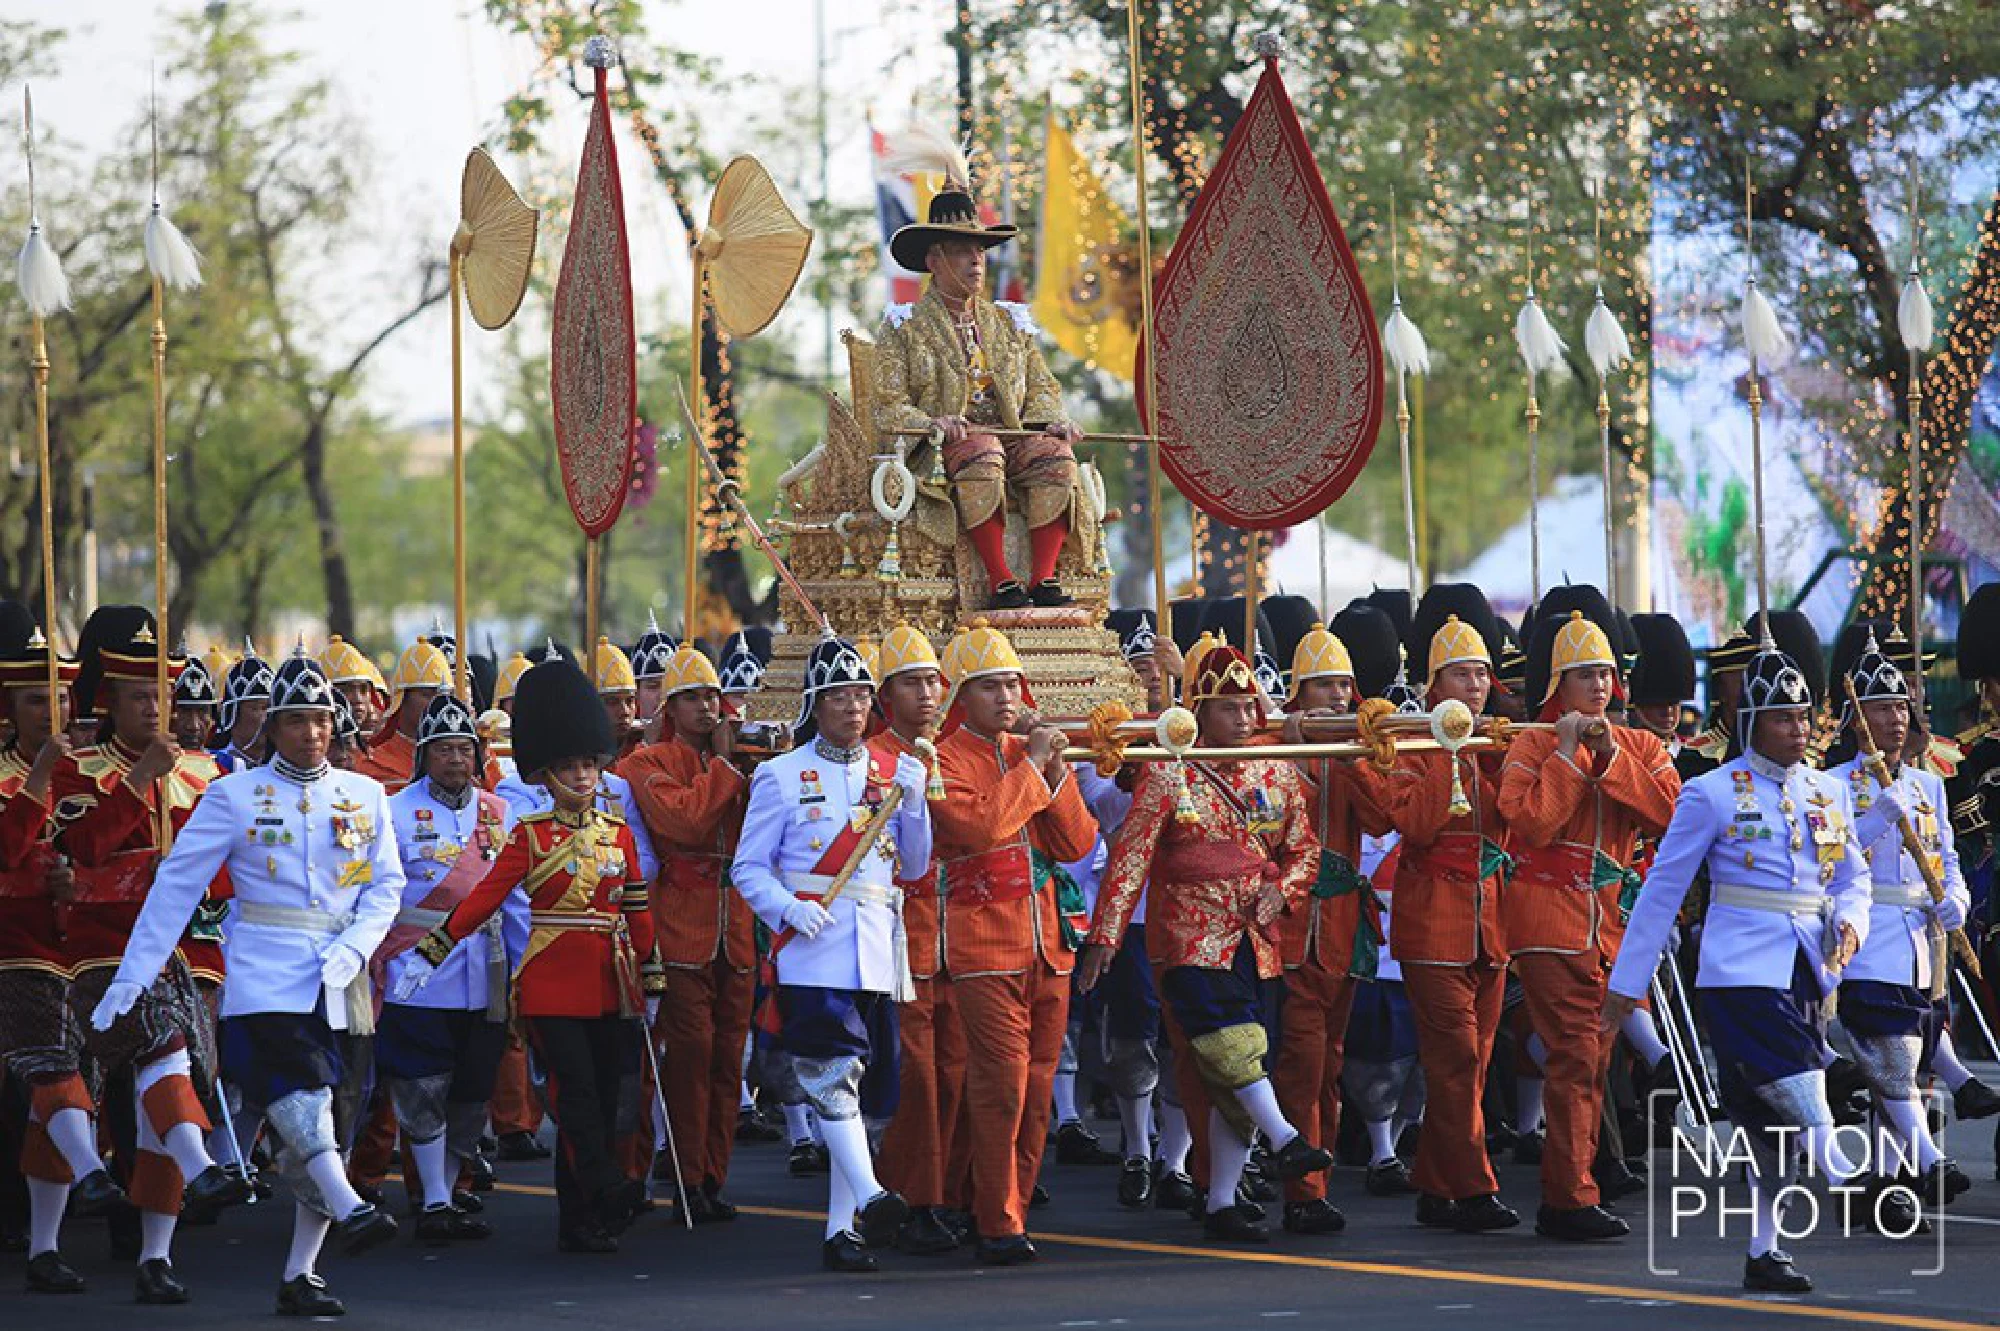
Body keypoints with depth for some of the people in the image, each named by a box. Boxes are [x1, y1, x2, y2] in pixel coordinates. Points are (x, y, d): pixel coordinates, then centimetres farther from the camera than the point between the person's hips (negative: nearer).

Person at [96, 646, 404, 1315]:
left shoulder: (365, 796, 10)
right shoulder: (234, 795, 2)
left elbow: (386, 884, 10)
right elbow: (177, 885, 1)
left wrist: (354, 947, -10)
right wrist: (130, 978, -4)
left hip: (338, 982, 3)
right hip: (264, 977, -3)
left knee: (314, 1123, 2)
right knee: (293, 1086, -28)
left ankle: (300, 1275, 7)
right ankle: (349, 1209, -42)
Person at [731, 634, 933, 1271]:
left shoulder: (894, 770, 13)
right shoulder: (782, 776, 3)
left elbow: (914, 867, 13)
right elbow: (747, 867, 4)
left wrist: (912, 802, -3)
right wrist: (788, 907, -15)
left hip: (879, 950, 4)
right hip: (812, 950, -4)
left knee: (865, 1088, 5)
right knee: (832, 1070, -21)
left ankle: (841, 1228, 9)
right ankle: (870, 1197, -32)